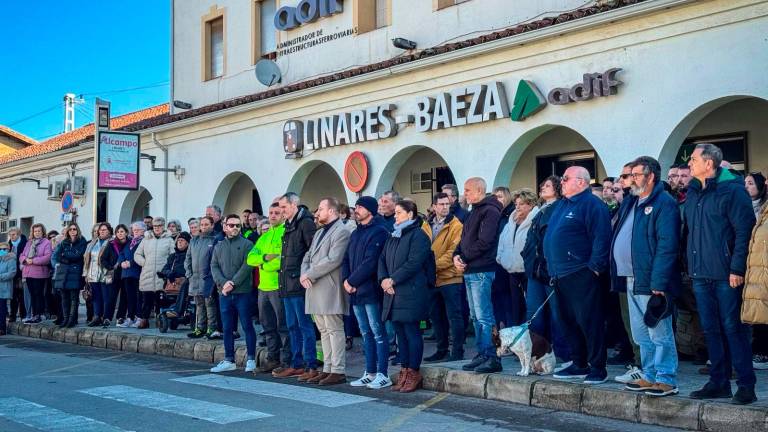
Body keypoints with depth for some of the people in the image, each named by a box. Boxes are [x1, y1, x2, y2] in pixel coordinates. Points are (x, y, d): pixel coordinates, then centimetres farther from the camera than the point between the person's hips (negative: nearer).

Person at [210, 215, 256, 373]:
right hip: (225, 294, 4)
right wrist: (223, 283, -11)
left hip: (242, 292, -4)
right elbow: (214, 266, 6)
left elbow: (247, 266, -9)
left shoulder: (246, 244, 1)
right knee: (227, 328, 8)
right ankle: (229, 360, 16)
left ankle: (251, 359, 6)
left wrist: (233, 283, -16)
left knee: (247, 326, -1)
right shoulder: (219, 246, 14)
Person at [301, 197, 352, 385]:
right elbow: (307, 257, 19)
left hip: (330, 289, -9)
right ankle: (327, 369, 15)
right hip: (315, 289, 9)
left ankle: (338, 371, -4)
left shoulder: (341, 232, -7)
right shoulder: (319, 233, 23)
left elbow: (333, 260, -18)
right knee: (324, 331, 10)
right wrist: (304, 275, -1)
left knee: (334, 330, -6)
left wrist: (309, 274, -13)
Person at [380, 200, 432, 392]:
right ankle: (404, 372, 18)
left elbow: (413, 263, -16)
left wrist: (393, 280, -16)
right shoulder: (393, 236, 19)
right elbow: (382, 259, 14)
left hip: (411, 293, -8)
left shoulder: (418, 235, -7)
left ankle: (414, 373, 6)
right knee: (400, 332, 10)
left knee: (411, 332, -3)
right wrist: (383, 279, -4)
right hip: (393, 293, 8)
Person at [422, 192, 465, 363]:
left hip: (450, 277, -6)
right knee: (436, 316, 13)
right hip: (432, 279, 6)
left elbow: (454, 250, -13)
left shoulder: (456, 225, -6)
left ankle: (457, 351, 5)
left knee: (454, 316, -2)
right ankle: (441, 350, 25)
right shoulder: (426, 226, 11)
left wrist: (436, 265, -19)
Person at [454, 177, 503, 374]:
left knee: (484, 317, -9)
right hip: (469, 271, 10)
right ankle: (482, 355, 19)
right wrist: (457, 255, 1)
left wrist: (465, 258, -11)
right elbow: (464, 239, 20)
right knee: (476, 317, 12)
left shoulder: (490, 211, -10)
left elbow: (484, 242, -19)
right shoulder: (475, 212, 20)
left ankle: (492, 358, -6)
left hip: (481, 271, -10)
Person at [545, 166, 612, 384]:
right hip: (561, 274, 9)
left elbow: (601, 238, -16)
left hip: (580, 275, -9)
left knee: (589, 321, -5)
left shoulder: (592, 204, -9)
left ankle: (597, 368, 3)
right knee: (568, 321, 13)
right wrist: (552, 267, 20)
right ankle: (578, 364, 23)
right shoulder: (562, 205, 19)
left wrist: (594, 267, -19)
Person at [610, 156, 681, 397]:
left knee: (660, 334, -3)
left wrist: (658, 282, -23)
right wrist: (617, 273, 12)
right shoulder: (630, 203, 17)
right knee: (642, 336, 15)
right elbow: (618, 239, 21)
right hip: (632, 281, 9)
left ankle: (666, 380, 5)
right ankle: (650, 377, 24)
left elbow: (667, 246, -18)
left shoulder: (664, 203, -10)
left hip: (651, 282, -9)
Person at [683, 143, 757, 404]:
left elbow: (744, 231, -13)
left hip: (726, 275, -7)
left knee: (733, 329, -2)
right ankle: (719, 382, 20)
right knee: (712, 330, 11)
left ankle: (746, 385, 8)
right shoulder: (693, 193, 14)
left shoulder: (732, 190, -9)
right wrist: (691, 266, 12)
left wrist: (737, 269, -18)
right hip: (701, 275, 7)